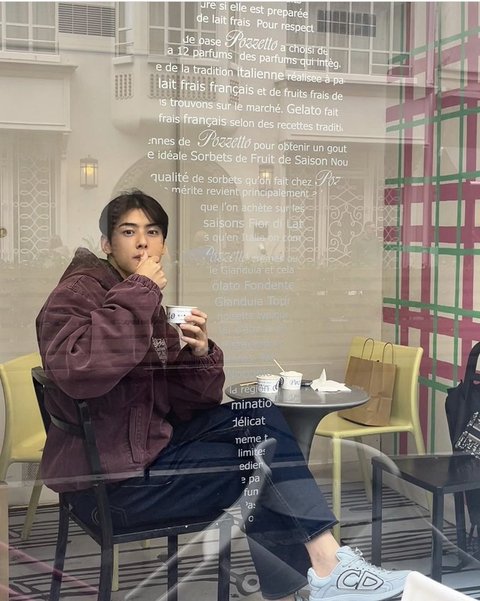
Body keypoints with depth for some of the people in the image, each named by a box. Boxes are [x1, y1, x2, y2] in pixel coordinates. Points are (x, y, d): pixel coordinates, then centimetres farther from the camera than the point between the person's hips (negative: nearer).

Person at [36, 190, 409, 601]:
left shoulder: (147, 306, 12)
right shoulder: (79, 292, -11)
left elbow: (192, 406, 7)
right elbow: (78, 371, -35)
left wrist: (199, 355, -14)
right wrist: (139, 293, -27)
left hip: (152, 443, 8)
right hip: (110, 477, -8)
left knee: (262, 417, -3)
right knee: (260, 466, -8)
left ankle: (322, 564, -6)